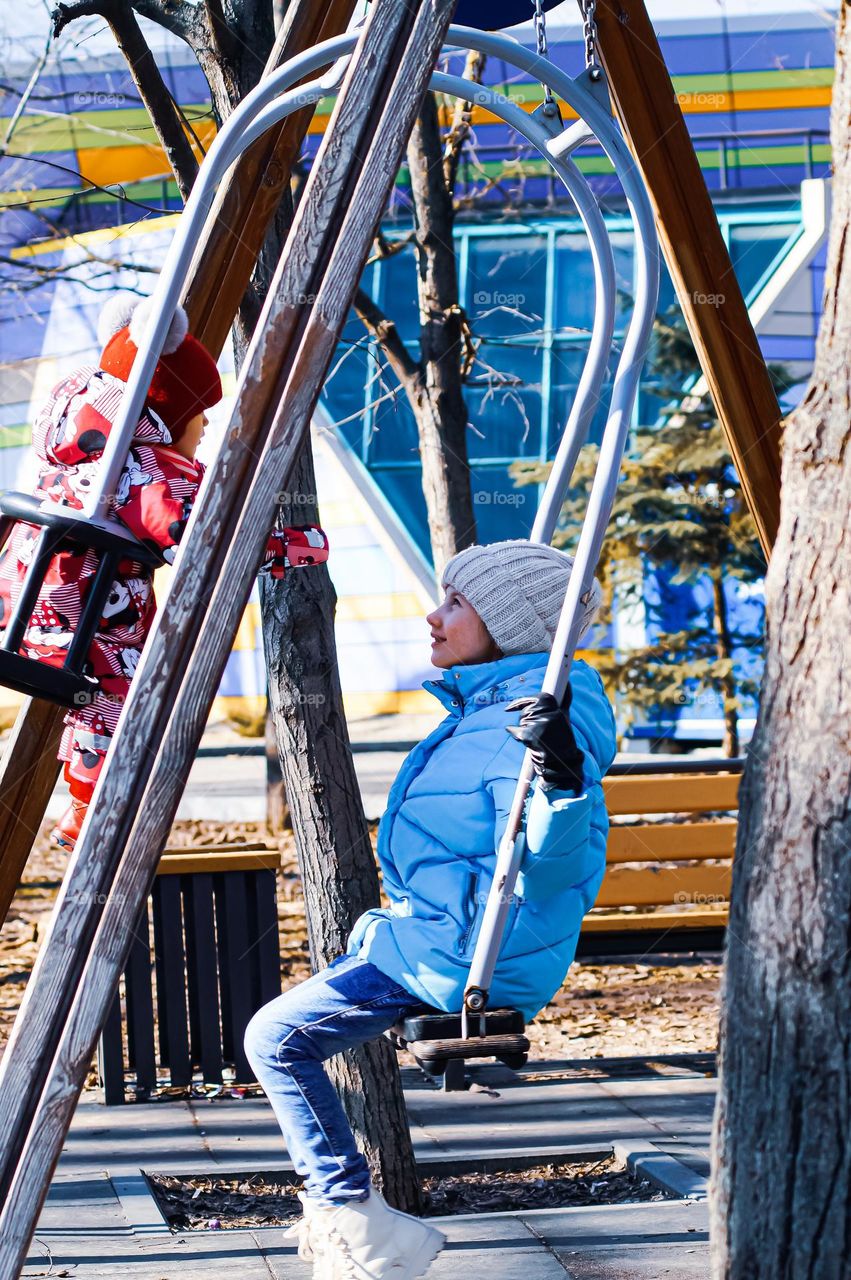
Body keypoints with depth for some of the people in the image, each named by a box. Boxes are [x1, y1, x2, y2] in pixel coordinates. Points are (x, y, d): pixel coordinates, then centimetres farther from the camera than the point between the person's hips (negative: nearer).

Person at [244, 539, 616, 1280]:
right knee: (291, 1027, 21)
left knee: (278, 1038, -12)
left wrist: (561, 784, -48)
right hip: (442, 934, 11)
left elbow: (553, 870, -32)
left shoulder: (532, 723, -23)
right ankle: (340, 1216, 25)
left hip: (462, 957, -11)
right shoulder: (484, 706, 8)